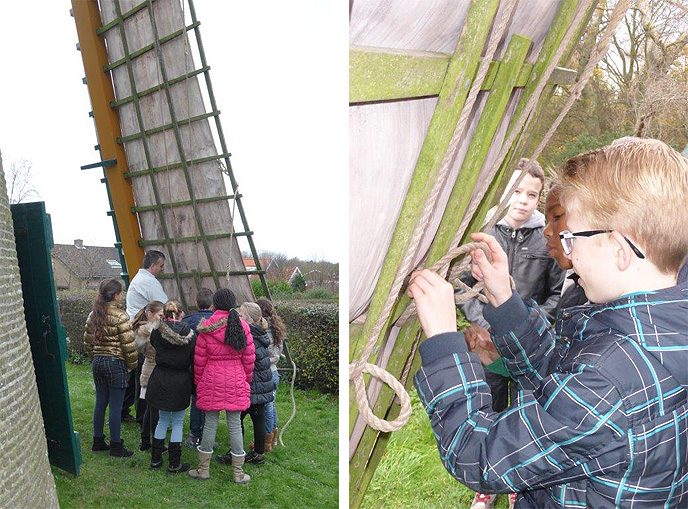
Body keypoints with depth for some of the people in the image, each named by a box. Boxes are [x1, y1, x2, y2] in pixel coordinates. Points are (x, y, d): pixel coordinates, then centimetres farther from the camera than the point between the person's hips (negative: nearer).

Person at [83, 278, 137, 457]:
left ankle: (98, 441, 26)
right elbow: (128, 345, -16)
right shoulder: (120, 317, -16)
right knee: (115, 407, 1)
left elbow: (87, 342, 13)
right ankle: (115, 446, 9)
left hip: (98, 362, 7)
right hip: (116, 364, -7)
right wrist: (132, 365, -3)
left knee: (100, 403, 16)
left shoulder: (93, 315, 6)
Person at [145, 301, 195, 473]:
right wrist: (195, 384, 6)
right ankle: (174, 464, 12)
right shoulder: (190, 335, -10)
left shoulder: (156, 333, -6)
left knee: (163, 420, 18)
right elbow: (195, 361, -4)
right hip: (181, 382, -2)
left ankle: (155, 459, 24)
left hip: (160, 380, 2)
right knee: (178, 422, 9)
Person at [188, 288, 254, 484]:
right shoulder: (242, 326, -2)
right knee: (235, 425, 6)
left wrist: (198, 382, 12)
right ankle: (238, 473, 13)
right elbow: (249, 358, 2)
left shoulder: (206, 328, -5)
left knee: (210, 424, 9)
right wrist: (246, 380, 15)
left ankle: (203, 469, 20)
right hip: (236, 382, 1)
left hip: (212, 381, -1)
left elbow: (199, 359, -1)